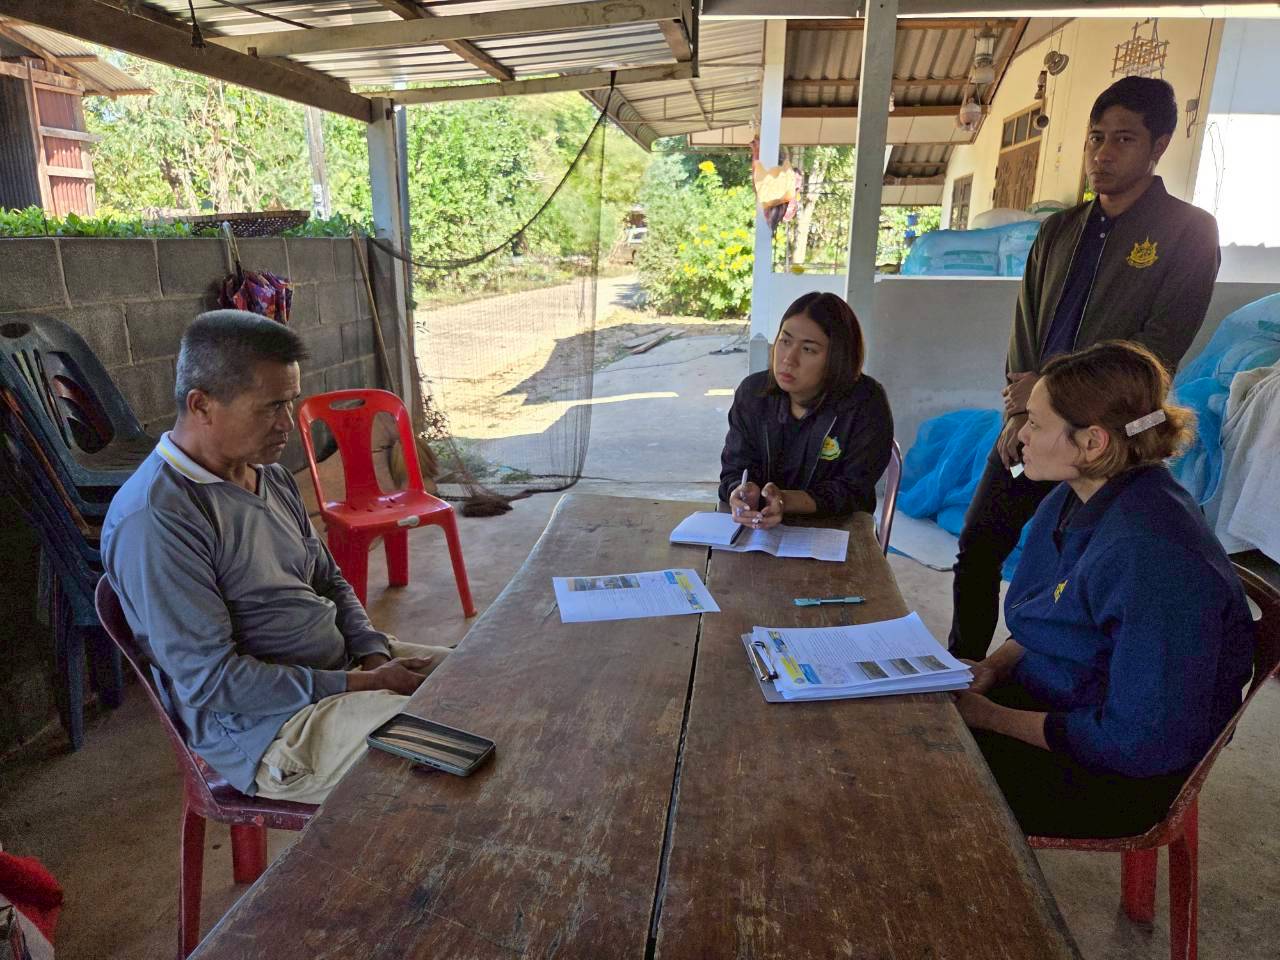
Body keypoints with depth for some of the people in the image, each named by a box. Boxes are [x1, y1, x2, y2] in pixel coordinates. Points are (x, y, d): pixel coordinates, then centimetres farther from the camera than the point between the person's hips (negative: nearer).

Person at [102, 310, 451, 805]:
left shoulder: (270, 475, 6)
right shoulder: (154, 518, -21)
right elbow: (211, 681, -22)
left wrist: (375, 655, -4)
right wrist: (361, 686, -20)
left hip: (347, 666, 9)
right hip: (268, 726, -8)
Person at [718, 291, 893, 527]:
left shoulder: (867, 404, -13)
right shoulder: (752, 392, -2)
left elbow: (853, 490, -14)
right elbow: (735, 470, -1)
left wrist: (786, 501, -30)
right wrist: (742, 494, -26)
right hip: (759, 533, 2)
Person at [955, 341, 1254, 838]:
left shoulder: (1153, 560, -30)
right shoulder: (1068, 502, -1)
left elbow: (1139, 742, -26)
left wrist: (992, 717, -20)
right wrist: (993, 668, -5)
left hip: (1119, 774, -8)